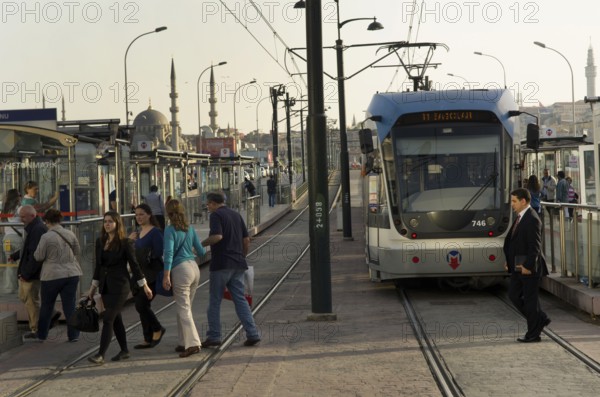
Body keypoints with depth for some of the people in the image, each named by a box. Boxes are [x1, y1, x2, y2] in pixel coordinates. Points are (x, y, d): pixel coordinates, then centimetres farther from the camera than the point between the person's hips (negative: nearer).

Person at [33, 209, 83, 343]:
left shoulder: (46, 237, -13)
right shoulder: (70, 234, 1)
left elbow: (39, 257, -8)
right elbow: (77, 252, 12)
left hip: (52, 275, -3)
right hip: (71, 274, 3)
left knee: (47, 306, 12)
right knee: (70, 305, 6)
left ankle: (41, 334, 23)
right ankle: (73, 335, 4)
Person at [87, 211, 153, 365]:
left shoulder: (125, 243, -9)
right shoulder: (100, 242, 8)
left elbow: (134, 264, -5)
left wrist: (144, 285, -3)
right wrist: (93, 286, 18)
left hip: (120, 286, -6)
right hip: (105, 286, 6)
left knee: (108, 319, -12)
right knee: (116, 318, 13)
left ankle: (101, 355, -14)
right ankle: (124, 351, 25)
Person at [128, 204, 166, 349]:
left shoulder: (155, 232, -11)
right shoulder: (138, 232, 14)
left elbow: (159, 253, -17)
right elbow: (134, 253, 17)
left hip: (152, 275, -8)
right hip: (140, 274, 8)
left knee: (141, 305, -13)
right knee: (142, 306, 8)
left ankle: (157, 329, 8)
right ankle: (148, 339, 16)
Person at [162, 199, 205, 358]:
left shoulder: (170, 230, -8)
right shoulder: (190, 228, 10)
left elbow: (169, 253, -16)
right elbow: (200, 251, 14)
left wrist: (166, 276, -17)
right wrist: (203, 250, 38)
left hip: (180, 269, -7)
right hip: (194, 267, 7)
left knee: (184, 309, -6)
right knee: (185, 307, 16)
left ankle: (193, 343, -14)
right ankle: (184, 342, 19)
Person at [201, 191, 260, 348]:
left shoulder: (216, 215, -8)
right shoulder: (236, 215, 14)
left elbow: (217, 236, -22)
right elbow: (246, 239, 15)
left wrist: (202, 244, -8)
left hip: (221, 264, -6)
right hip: (238, 264, 6)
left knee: (215, 301, 4)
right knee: (240, 299, 7)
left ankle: (214, 336, 7)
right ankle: (252, 334, 0)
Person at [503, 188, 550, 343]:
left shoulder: (532, 219, -18)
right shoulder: (520, 217, 12)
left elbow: (535, 246, -21)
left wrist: (528, 266, -23)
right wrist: (509, 261, 11)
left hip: (529, 268, -10)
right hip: (518, 266, 10)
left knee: (530, 299, 0)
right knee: (514, 295, 14)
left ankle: (533, 334, 11)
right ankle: (540, 319, 25)